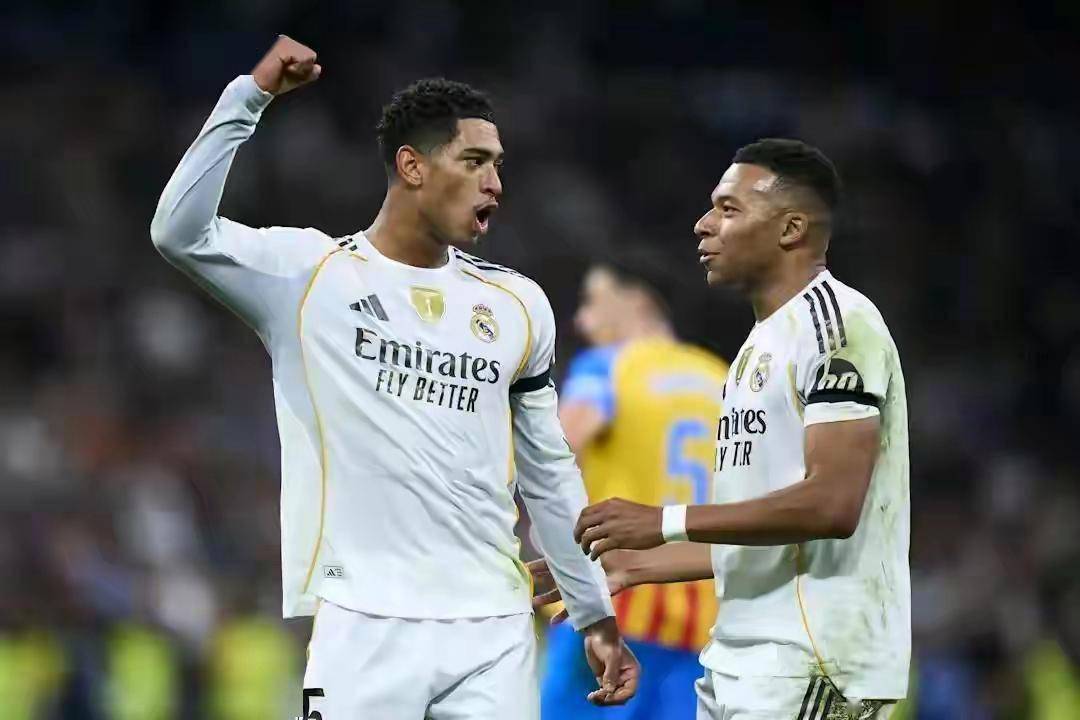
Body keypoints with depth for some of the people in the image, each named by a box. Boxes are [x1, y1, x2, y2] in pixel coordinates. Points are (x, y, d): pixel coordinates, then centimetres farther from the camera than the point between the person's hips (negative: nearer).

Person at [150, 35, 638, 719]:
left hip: (494, 630, 4)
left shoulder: (518, 305, 13)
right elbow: (180, 232, -14)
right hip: (366, 626, -4)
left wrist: (597, 615, 19)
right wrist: (250, 96, -17)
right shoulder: (308, 273, 1)